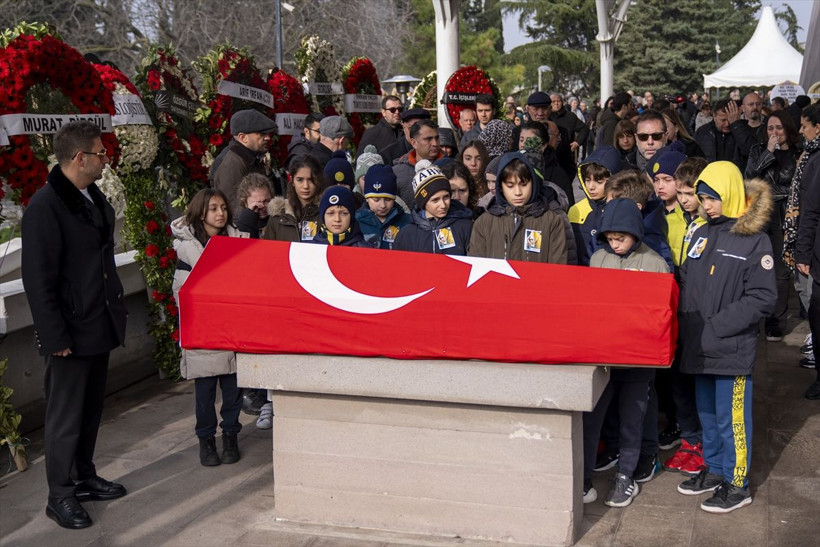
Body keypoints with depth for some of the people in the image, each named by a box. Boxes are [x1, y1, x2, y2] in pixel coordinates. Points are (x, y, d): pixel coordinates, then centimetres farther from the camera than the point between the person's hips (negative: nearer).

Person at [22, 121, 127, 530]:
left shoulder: (94, 198, 9)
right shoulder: (45, 206, -17)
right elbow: (37, 279, -18)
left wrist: (115, 310, 16)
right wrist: (55, 337, -18)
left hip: (100, 326, 8)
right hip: (71, 332, -8)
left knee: (91, 410, 19)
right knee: (65, 417, 4)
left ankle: (86, 478, 34)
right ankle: (59, 496, 18)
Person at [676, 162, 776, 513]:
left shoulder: (754, 240, -9)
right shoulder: (701, 235, 10)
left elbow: (763, 299, -13)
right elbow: (686, 283, 16)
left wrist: (716, 326, -16)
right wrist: (686, 323, 2)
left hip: (733, 348, -6)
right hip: (699, 347, 7)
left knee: (731, 417, 1)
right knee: (707, 413, 18)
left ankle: (737, 484, 15)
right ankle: (714, 470, 33)